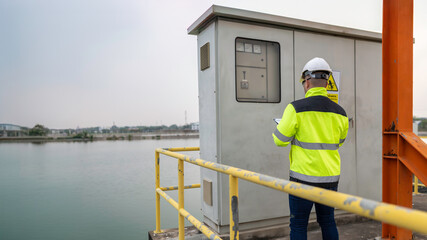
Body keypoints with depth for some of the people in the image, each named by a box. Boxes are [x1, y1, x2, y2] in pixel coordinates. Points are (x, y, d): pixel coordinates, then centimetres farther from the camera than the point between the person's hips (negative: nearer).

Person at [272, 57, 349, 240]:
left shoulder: (296, 108, -13)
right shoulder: (340, 112, 3)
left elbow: (280, 140, -7)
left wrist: (283, 126, 13)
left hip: (304, 178, -5)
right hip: (330, 178, 5)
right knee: (328, 221, 21)